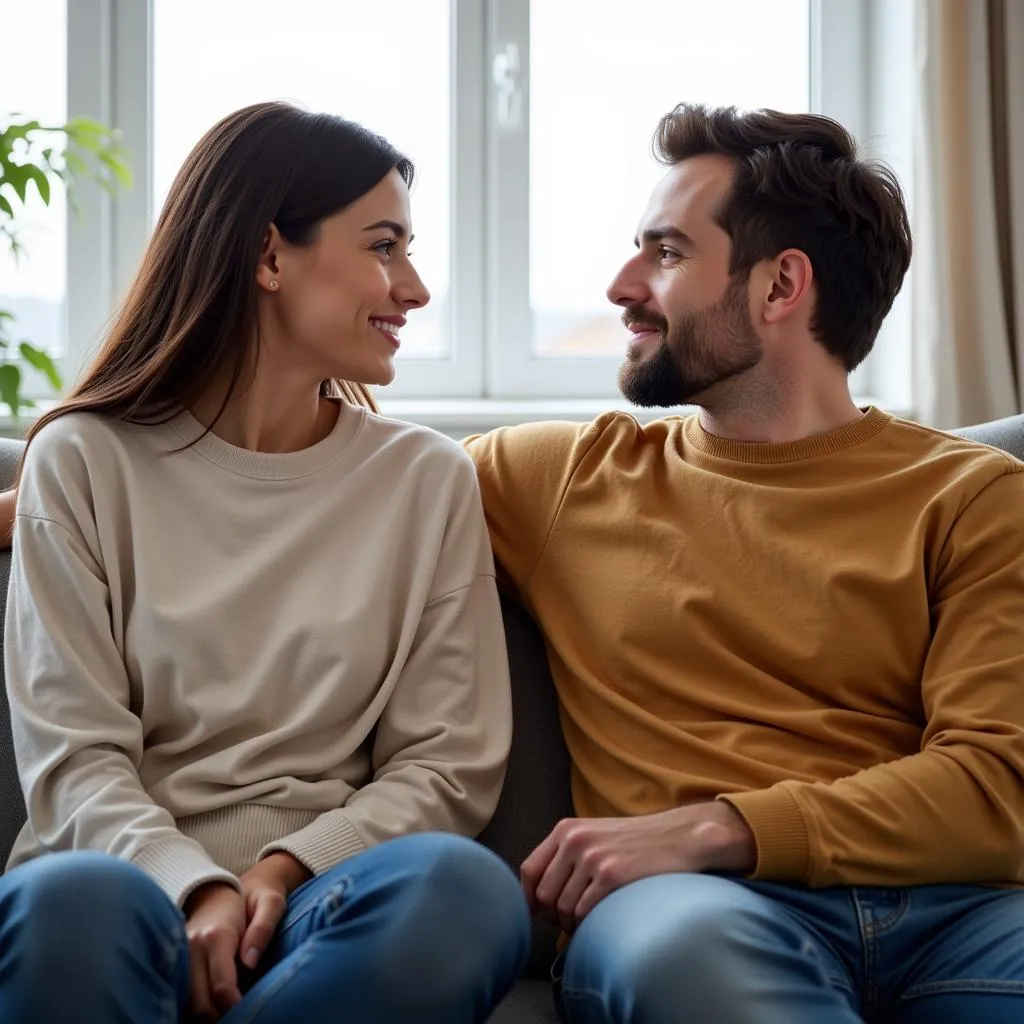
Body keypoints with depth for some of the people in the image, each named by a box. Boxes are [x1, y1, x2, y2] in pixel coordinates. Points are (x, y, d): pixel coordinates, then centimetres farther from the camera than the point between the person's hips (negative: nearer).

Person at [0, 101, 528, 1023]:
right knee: (75, 902, -38)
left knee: (462, 890, -33)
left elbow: (449, 765, 7)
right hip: (133, 885, -2)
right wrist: (193, 887, -19)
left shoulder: (430, 480, 11)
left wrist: (285, 869, -10)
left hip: (316, 903, 3)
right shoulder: (85, 462, 7)